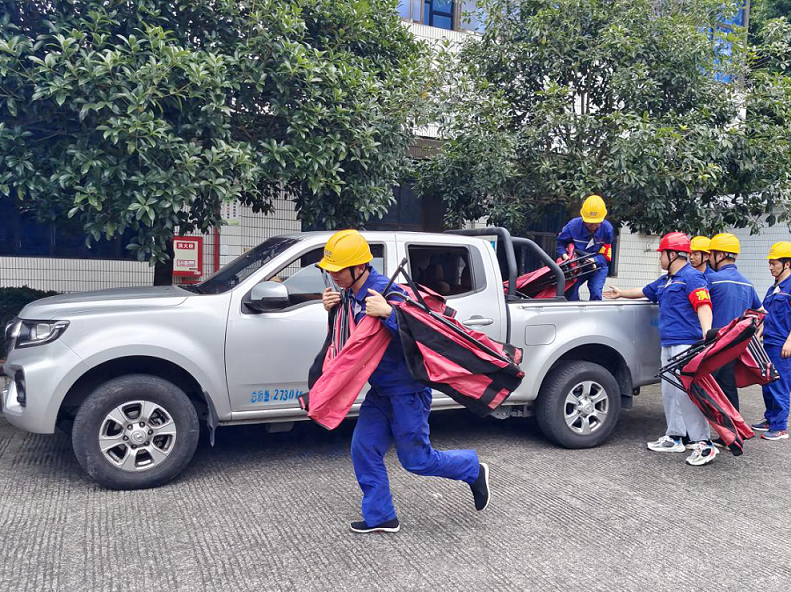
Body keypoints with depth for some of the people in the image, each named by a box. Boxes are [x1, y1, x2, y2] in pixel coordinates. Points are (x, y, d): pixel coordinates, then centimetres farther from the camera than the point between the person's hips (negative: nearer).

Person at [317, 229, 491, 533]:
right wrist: (332, 309, -2)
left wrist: (387, 312, -42)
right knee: (363, 450, 9)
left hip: (406, 390, -8)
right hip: (380, 390, 8)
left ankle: (474, 470, 30)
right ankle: (380, 517, 24)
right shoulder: (353, 293, 0)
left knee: (416, 459, 5)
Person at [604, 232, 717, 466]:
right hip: (668, 345, 10)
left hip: (686, 344, -10)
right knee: (669, 392, 13)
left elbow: (704, 306, -19)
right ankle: (675, 437, 22)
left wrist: (706, 337, -32)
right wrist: (620, 293, 53)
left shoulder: (692, 277, -8)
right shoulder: (665, 281, 21)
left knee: (686, 392, -13)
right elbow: (645, 291, 40)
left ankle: (703, 444, -9)